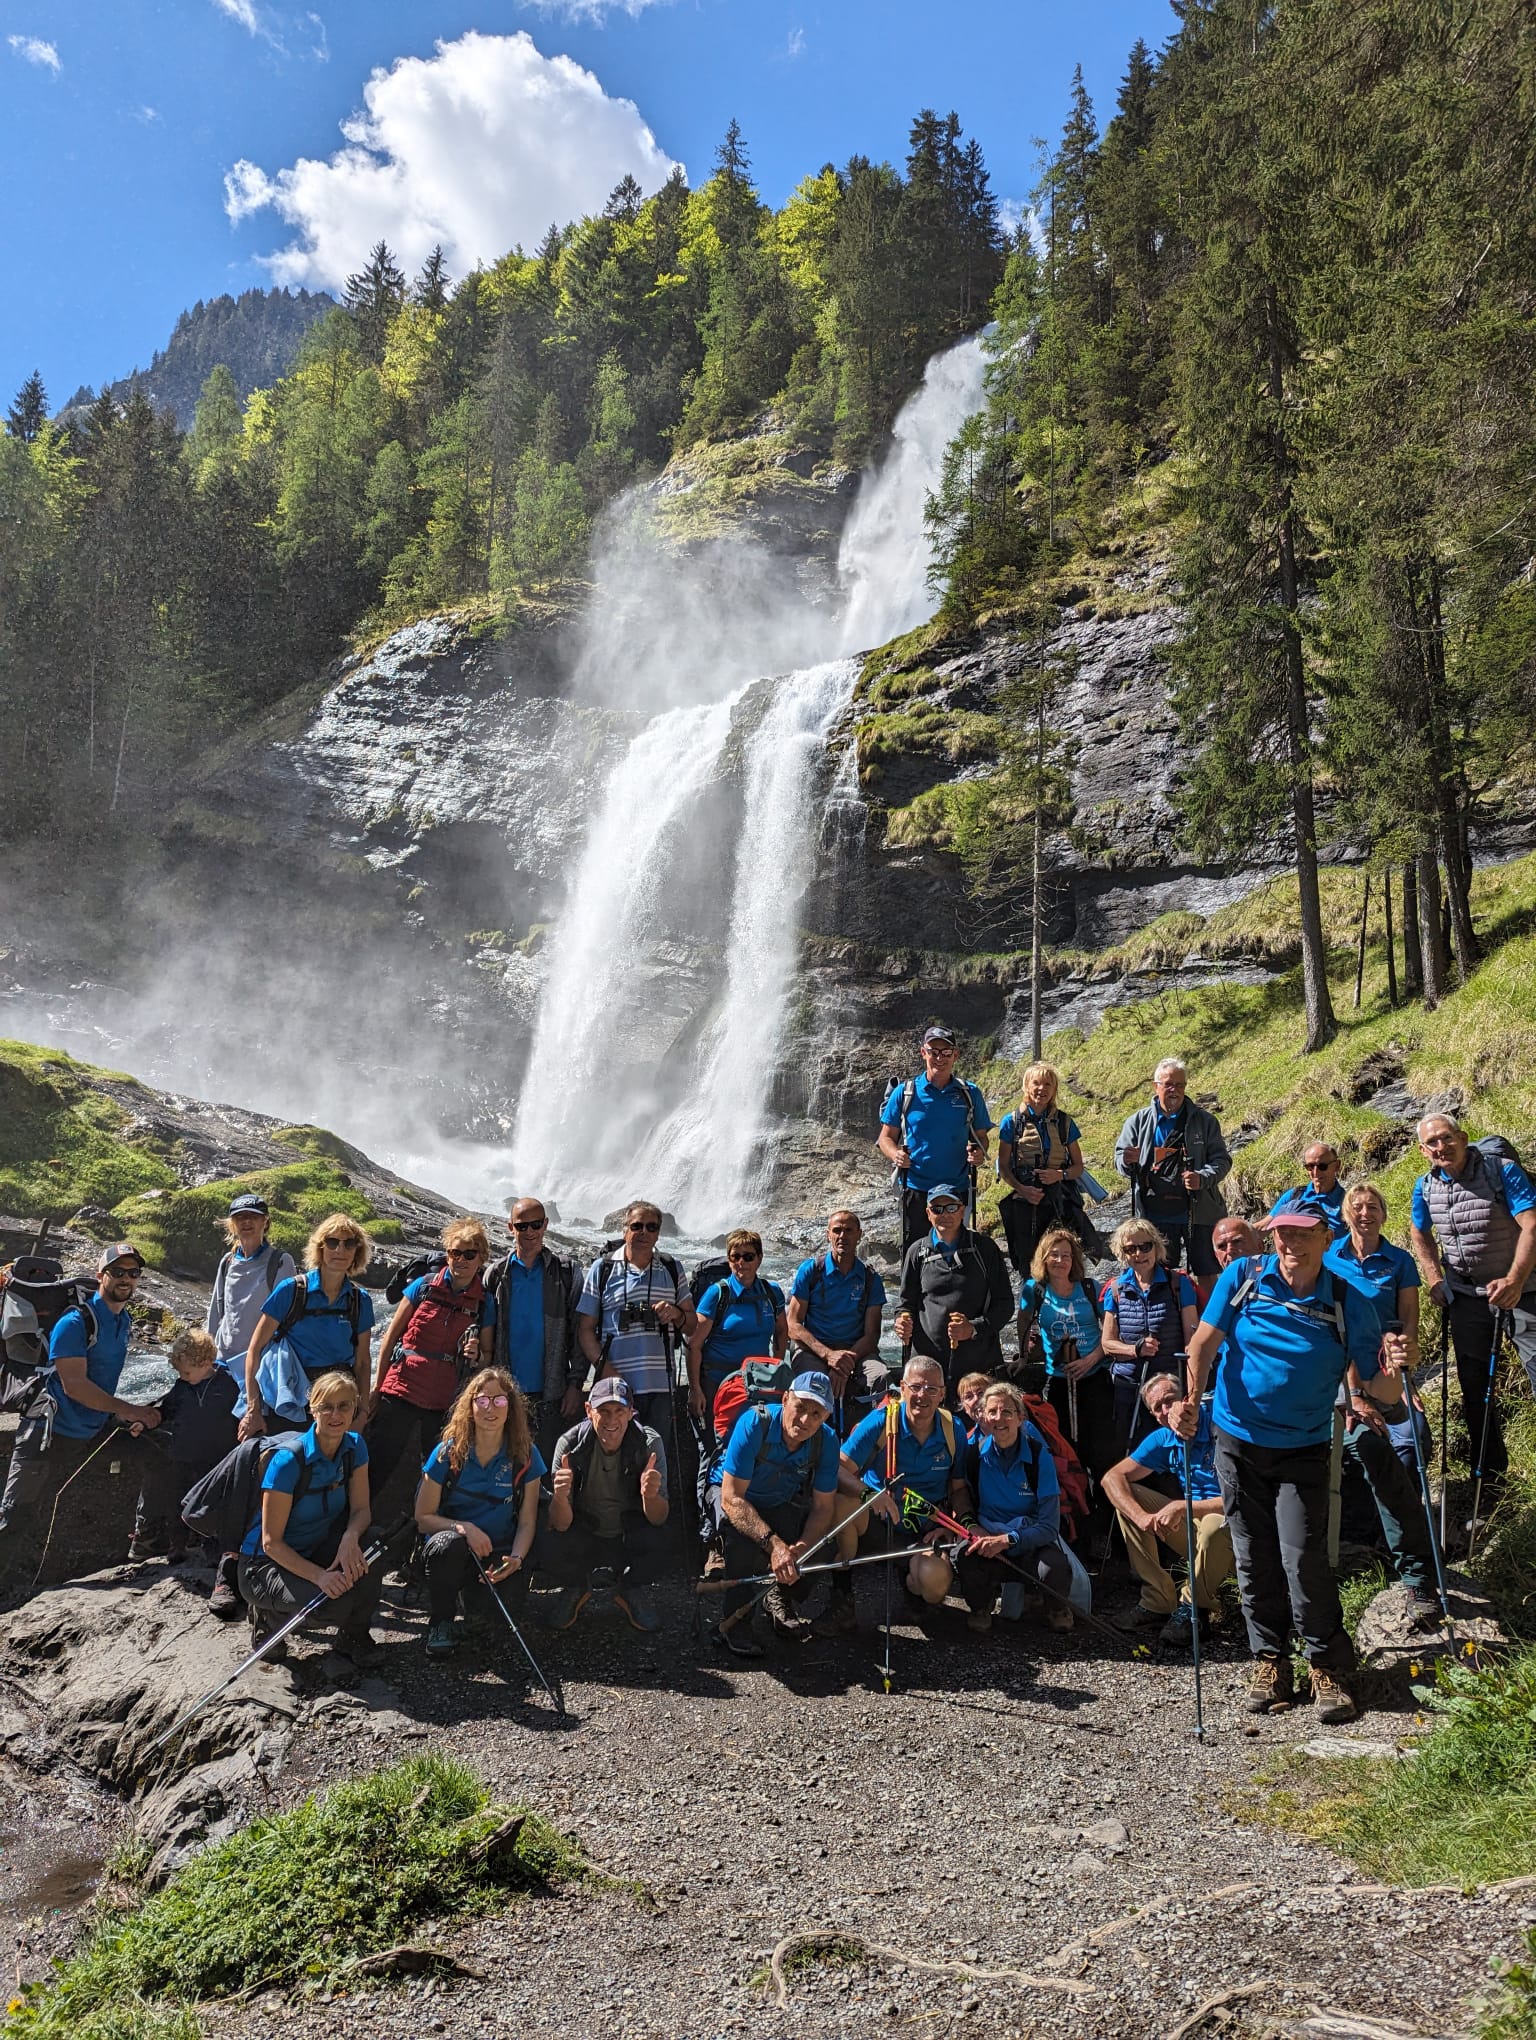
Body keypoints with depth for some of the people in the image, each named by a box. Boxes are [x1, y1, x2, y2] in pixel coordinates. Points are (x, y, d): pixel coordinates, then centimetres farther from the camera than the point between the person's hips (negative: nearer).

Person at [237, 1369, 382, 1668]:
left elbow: (360, 1509, -7)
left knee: (366, 1547, -25)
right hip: (266, 1563, -6)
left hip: (315, 1550, 6)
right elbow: (271, 1542, -21)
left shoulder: (355, 1445, -6)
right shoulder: (288, 1461, -24)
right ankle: (267, 1613, 2)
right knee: (333, 1602, -31)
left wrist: (351, 1537, -31)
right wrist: (319, 1575, -33)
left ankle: (354, 1635, -4)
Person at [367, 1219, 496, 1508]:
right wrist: (378, 1388, 2)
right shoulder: (424, 1286, 1)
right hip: (401, 1391, -1)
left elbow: (487, 1357, 12)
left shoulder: (485, 1302, 4)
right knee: (377, 1468, 1)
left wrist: (477, 1355, -12)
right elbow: (390, 1336, 5)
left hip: (445, 1403, 1)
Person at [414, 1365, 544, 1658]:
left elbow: (527, 1522, -3)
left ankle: (475, 1599, 6)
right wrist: (463, 1528, -23)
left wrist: (516, 1558, -23)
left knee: (514, 1585, -33)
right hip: (455, 1550, -1)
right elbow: (423, 1518, -5)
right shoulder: (448, 1453, -8)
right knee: (448, 1543, -37)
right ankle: (440, 1624, -11)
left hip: (499, 1552, 1)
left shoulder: (525, 1455, -5)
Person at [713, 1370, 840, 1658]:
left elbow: (822, 1507, -15)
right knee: (743, 1534, -34)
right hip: (735, 1498, -3)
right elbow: (732, 1498, -34)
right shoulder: (754, 1424, -33)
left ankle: (779, 1595, 12)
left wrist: (800, 1548, -36)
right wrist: (773, 1543, -45)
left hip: (783, 1504, 3)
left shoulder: (826, 1442, -20)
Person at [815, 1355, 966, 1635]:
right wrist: (868, 1492, -39)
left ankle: (910, 1581, 12)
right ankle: (842, 1602, -17)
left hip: (925, 1530, 1)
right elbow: (839, 1469, -20)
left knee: (935, 1583, -31)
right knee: (841, 1502, -34)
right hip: (876, 1519, -1)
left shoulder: (953, 1431, -5)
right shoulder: (880, 1421, -13)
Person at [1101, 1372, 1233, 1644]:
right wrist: (1142, 1517, -21)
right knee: (1127, 1497, -7)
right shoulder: (1163, 1440, -1)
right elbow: (1112, 1477, -2)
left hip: (1232, 1532, -6)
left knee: (1214, 1524, -39)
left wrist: (1182, 1508, -30)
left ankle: (1194, 1608, -12)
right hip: (1193, 1521, 6)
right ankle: (1159, 1601, -5)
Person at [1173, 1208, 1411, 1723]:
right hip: (1238, 1442, 2)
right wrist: (1190, 1400, -26)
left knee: (1303, 1561, -9)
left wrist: (1392, 1369, -31)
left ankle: (1329, 1666, 11)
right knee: (1254, 1560, 9)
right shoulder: (1242, 1279, -7)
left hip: (1303, 1449, -1)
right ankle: (1269, 1660, 26)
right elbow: (1204, 1344, -11)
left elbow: (1381, 1392, -8)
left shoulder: (1349, 1302, -8)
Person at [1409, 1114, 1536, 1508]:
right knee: (1474, 1386, 10)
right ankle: (1489, 1475, 23)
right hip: (1467, 1295, 5)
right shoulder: (1425, 1187, -1)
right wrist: (1435, 1279, 6)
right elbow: (1420, 1234, 17)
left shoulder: (1503, 1171, -16)